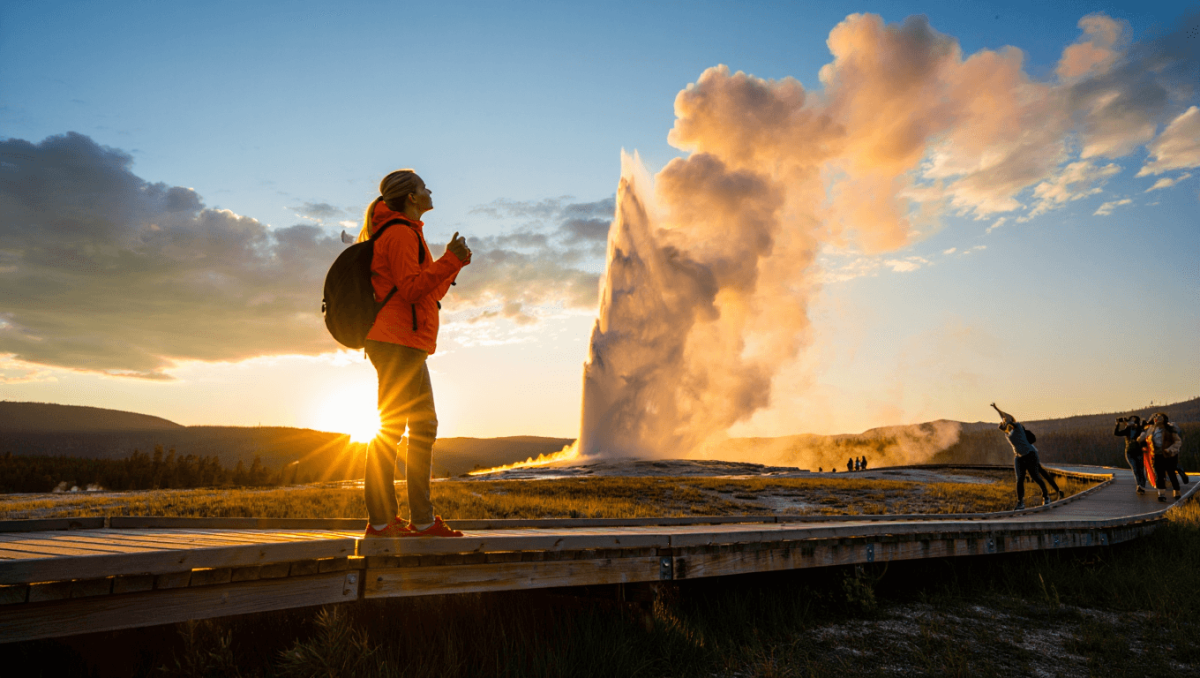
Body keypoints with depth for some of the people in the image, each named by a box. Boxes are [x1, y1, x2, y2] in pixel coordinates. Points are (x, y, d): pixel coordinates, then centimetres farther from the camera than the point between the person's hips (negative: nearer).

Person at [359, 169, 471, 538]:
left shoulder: (407, 233, 25)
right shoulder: (401, 233, -6)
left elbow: (427, 294, 24)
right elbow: (411, 289, -18)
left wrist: (453, 263, 16)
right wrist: (450, 261, -21)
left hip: (405, 346, 10)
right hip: (398, 343, -10)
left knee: (423, 427, 9)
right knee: (390, 428, -8)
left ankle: (423, 520, 13)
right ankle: (380, 520, -3)